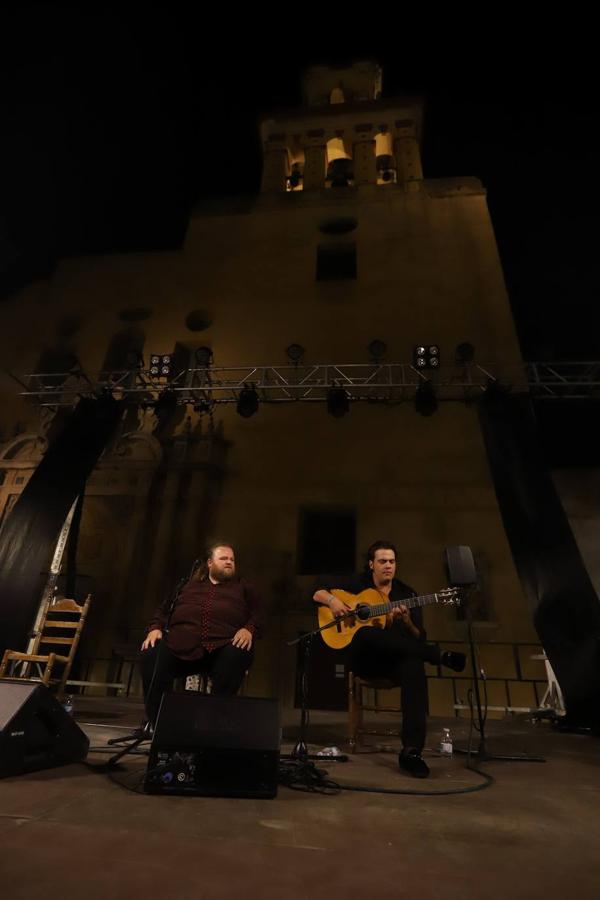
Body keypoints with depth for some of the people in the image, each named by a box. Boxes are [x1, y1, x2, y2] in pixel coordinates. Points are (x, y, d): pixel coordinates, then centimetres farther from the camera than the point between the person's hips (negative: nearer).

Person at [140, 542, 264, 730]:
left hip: (223, 646, -1)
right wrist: (155, 628, 1)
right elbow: (164, 609, 22)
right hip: (183, 645, 2)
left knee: (238, 656, -35)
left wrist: (249, 629, -10)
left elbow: (258, 616, 13)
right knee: (151, 655, -25)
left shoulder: (243, 588, 25)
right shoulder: (189, 585, 29)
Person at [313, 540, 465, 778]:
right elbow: (317, 592, 6)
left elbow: (419, 639, 3)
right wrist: (332, 600, -16)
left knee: (415, 667, -35)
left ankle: (411, 751, -33)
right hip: (361, 659, -1)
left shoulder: (406, 594, 8)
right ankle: (440, 656, -29)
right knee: (365, 633, -36)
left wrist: (406, 621, -19)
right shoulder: (356, 584, 6)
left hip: (396, 658, 1)